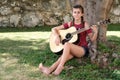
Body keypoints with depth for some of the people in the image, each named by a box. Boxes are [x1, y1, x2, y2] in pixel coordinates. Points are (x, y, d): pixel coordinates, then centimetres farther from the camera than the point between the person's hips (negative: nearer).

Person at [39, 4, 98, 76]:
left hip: (83, 50, -3)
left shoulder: (85, 24, -2)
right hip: (72, 50, 3)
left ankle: (60, 67, -36)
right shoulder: (70, 24, 7)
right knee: (67, 55, -33)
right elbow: (54, 29, 9)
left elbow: (92, 39, -3)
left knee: (67, 44, -32)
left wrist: (95, 32, -22)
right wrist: (57, 36, -10)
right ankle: (50, 69, -51)